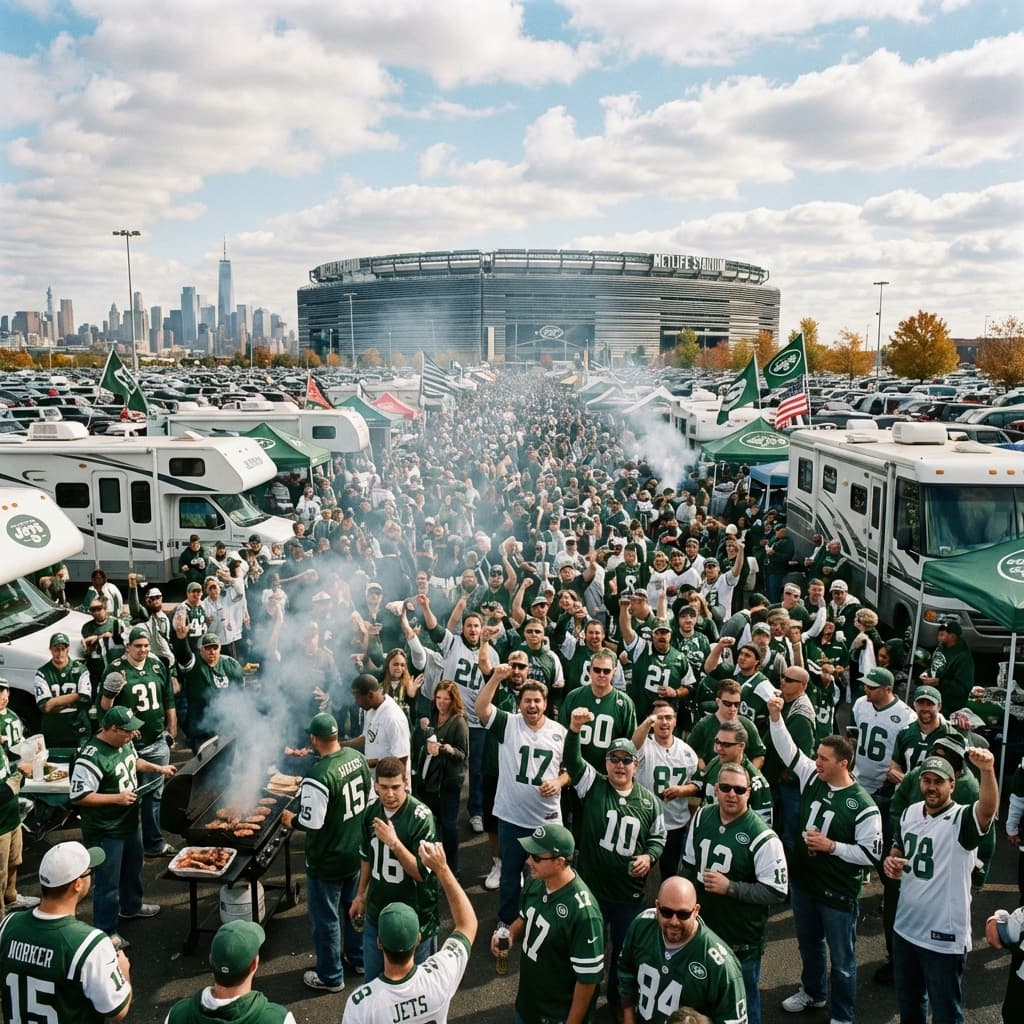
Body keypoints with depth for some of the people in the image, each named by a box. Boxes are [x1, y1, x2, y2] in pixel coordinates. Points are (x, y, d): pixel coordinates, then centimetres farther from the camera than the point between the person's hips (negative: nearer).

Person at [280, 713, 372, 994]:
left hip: (327, 862, -7)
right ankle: (359, 958, 44)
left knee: (325, 919, 12)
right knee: (354, 905, 26)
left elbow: (311, 822, -26)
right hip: (357, 852, 8)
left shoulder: (318, 776, -31)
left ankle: (330, 977, 28)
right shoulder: (358, 758, -7)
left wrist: (291, 820, -7)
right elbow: (370, 798, 5)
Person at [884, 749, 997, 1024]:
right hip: (905, 927, 6)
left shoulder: (962, 820, -19)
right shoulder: (910, 812, 1)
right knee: (908, 1002, 25)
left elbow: (988, 808, -42)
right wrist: (891, 861, -7)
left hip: (943, 938, -6)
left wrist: (987, 771, -61)